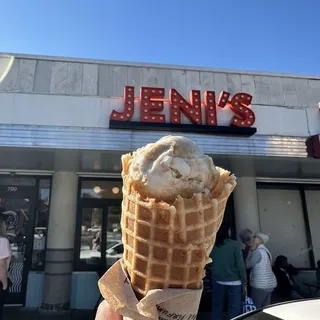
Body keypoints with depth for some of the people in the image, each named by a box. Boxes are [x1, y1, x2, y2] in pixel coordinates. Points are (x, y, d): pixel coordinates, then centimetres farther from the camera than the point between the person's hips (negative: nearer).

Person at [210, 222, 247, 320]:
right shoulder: (235, 245, -10)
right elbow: (240, 265, -9)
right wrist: (244, 282, -1)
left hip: (218, 282, 3)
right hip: (234, 282, -3)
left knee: (217, 308, 13)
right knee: (235, 309, 6)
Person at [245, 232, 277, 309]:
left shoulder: (258, 251, -15)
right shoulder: (265, 250, 14)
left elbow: (248, 265, -9)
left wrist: (251, 251, -4)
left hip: (260, 285, -9)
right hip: (270, 283, 9)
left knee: (256, 308, -1)